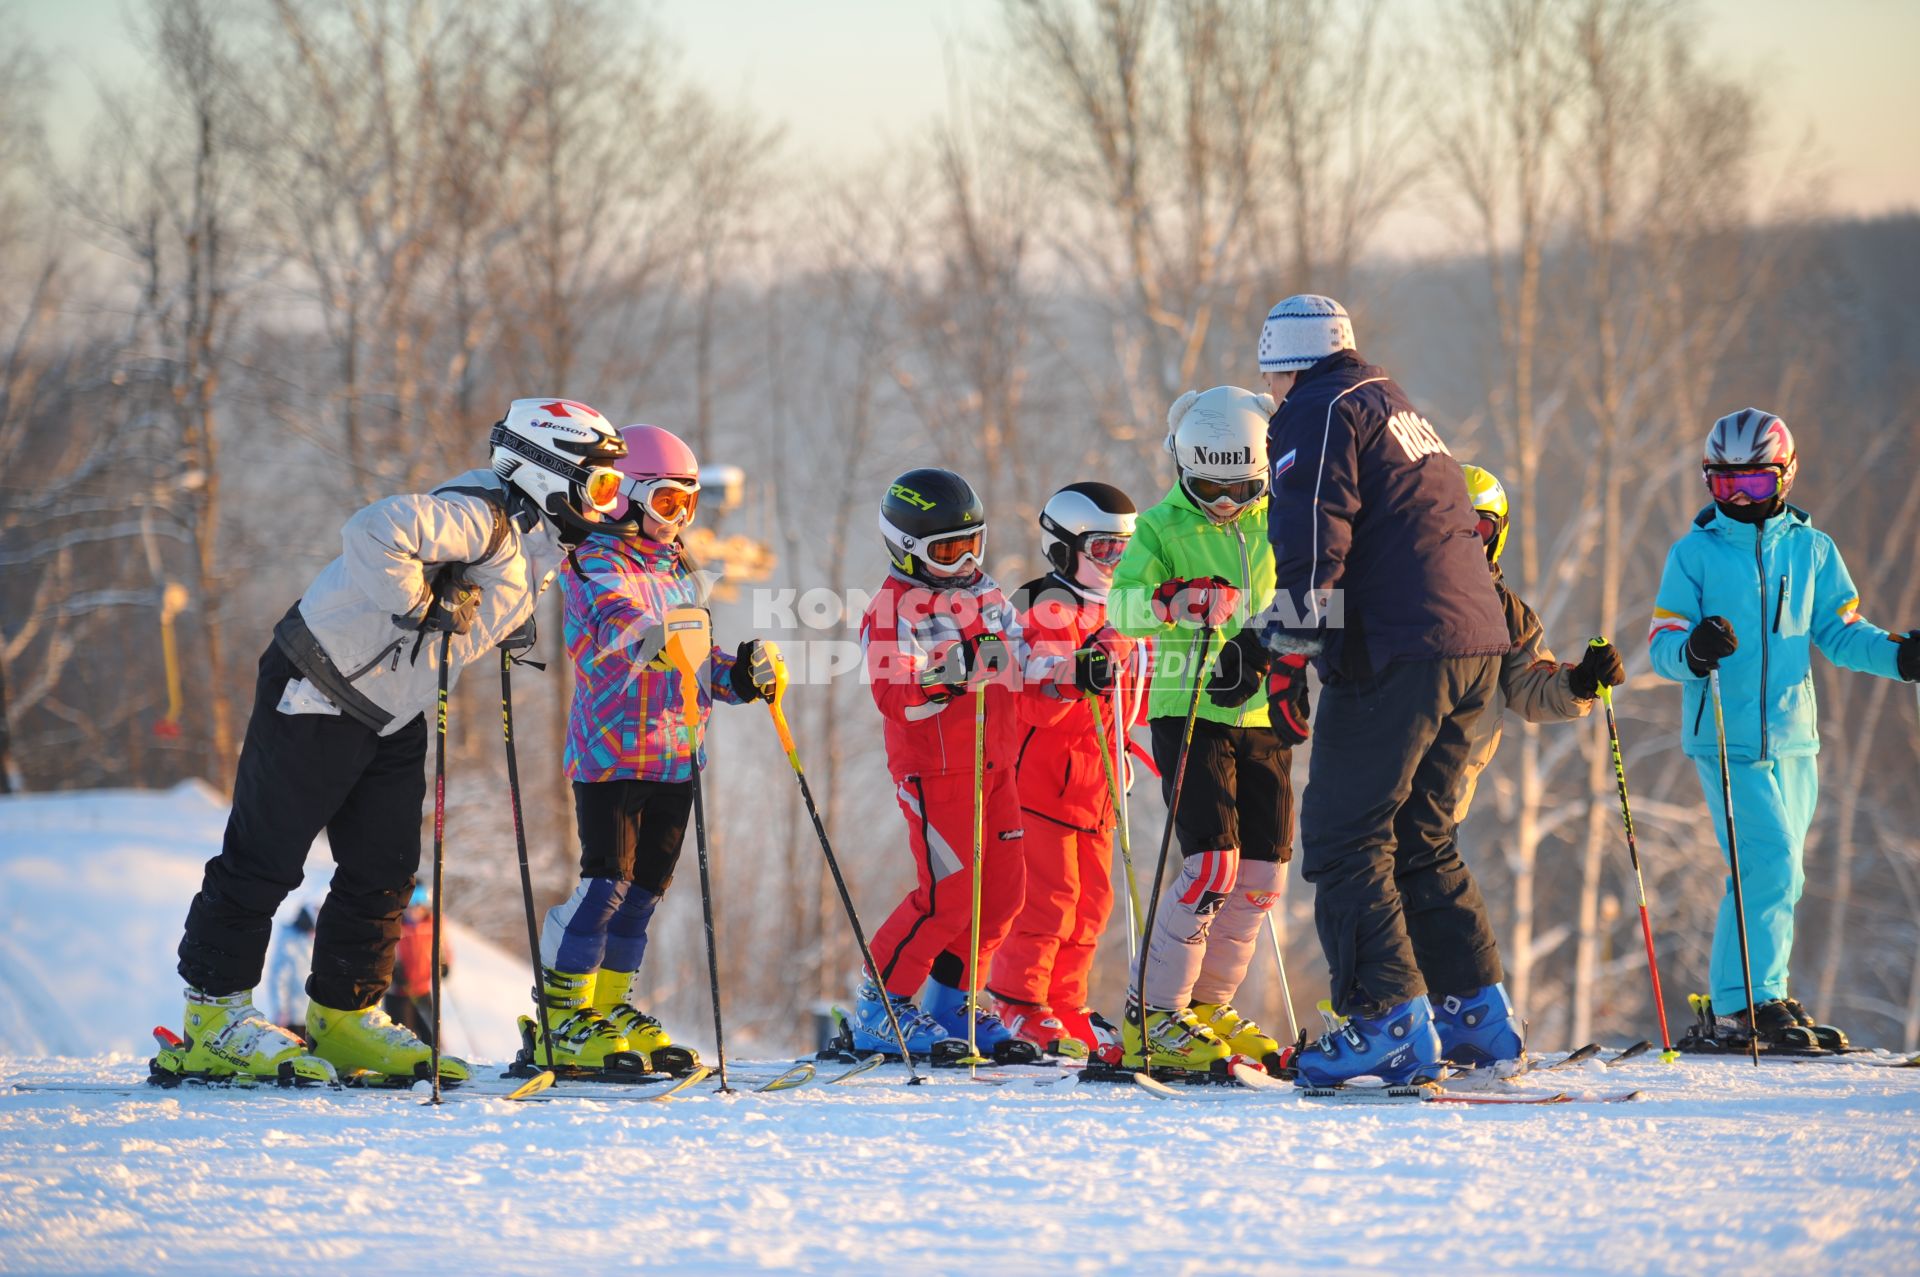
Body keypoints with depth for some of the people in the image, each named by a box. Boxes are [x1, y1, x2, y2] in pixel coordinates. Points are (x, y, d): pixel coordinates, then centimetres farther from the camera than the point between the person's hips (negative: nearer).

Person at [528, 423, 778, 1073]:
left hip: (675, 755, 8)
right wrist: (652, 636, -48)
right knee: (606, 881, -12)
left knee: (645, 887, 9)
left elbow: (700, 668, 25)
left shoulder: (681, 574, 21)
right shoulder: (597, 564, -5)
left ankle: (611, 1006, 18)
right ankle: (560, 1020, -5)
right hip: (611, 750, -8)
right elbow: (614, 621, -27)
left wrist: (745, 673, 5)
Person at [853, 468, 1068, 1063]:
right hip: (935, 769, -7)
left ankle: (951, 1008, 17)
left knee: (1002, 890, 4)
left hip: (995, 767, 7)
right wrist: (946, 677, -32)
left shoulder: (989, 599, 15)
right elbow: (892, 696, -20)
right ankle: (879, 1008, 0)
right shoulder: (893, 610, -7)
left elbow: (1024, 696, 16)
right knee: (948, 895, -12)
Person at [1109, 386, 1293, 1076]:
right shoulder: (1163, 527, -2)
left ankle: (1206, 1007, 18)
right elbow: (1121, 607, -17)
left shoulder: (1275, 524, 10)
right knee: (1213, 861, -17)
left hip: (1263, 718, 5)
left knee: (1262, 871, 3)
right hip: (1188, 715, -5)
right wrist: (1173, 599, -35)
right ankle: (1152, 1018, -10)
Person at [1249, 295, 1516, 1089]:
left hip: (1395, 657, -9)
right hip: (1475, 649, 9)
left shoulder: (1320, 412, -1)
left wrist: (1288, 653, -13)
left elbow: (1313, 544, -13)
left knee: (1343, 837, -7)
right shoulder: (1401, 412, 26)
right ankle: (1477, 1010, 13)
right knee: (1419, 837, 17)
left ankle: (1391, 1022, -14)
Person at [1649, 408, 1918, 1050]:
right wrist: (1693, 649, -25)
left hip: (1792, 737, 5)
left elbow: (1839, 631, 13)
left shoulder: (1812, 550, 9)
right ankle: (1749, 1003, -13)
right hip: (1724, 740, -5)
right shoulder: (1693, 553, 1)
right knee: (1771, 862, -17)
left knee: (1775, 875, 9)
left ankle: (1736, 1003, 20)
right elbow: (1662, 643, -3)